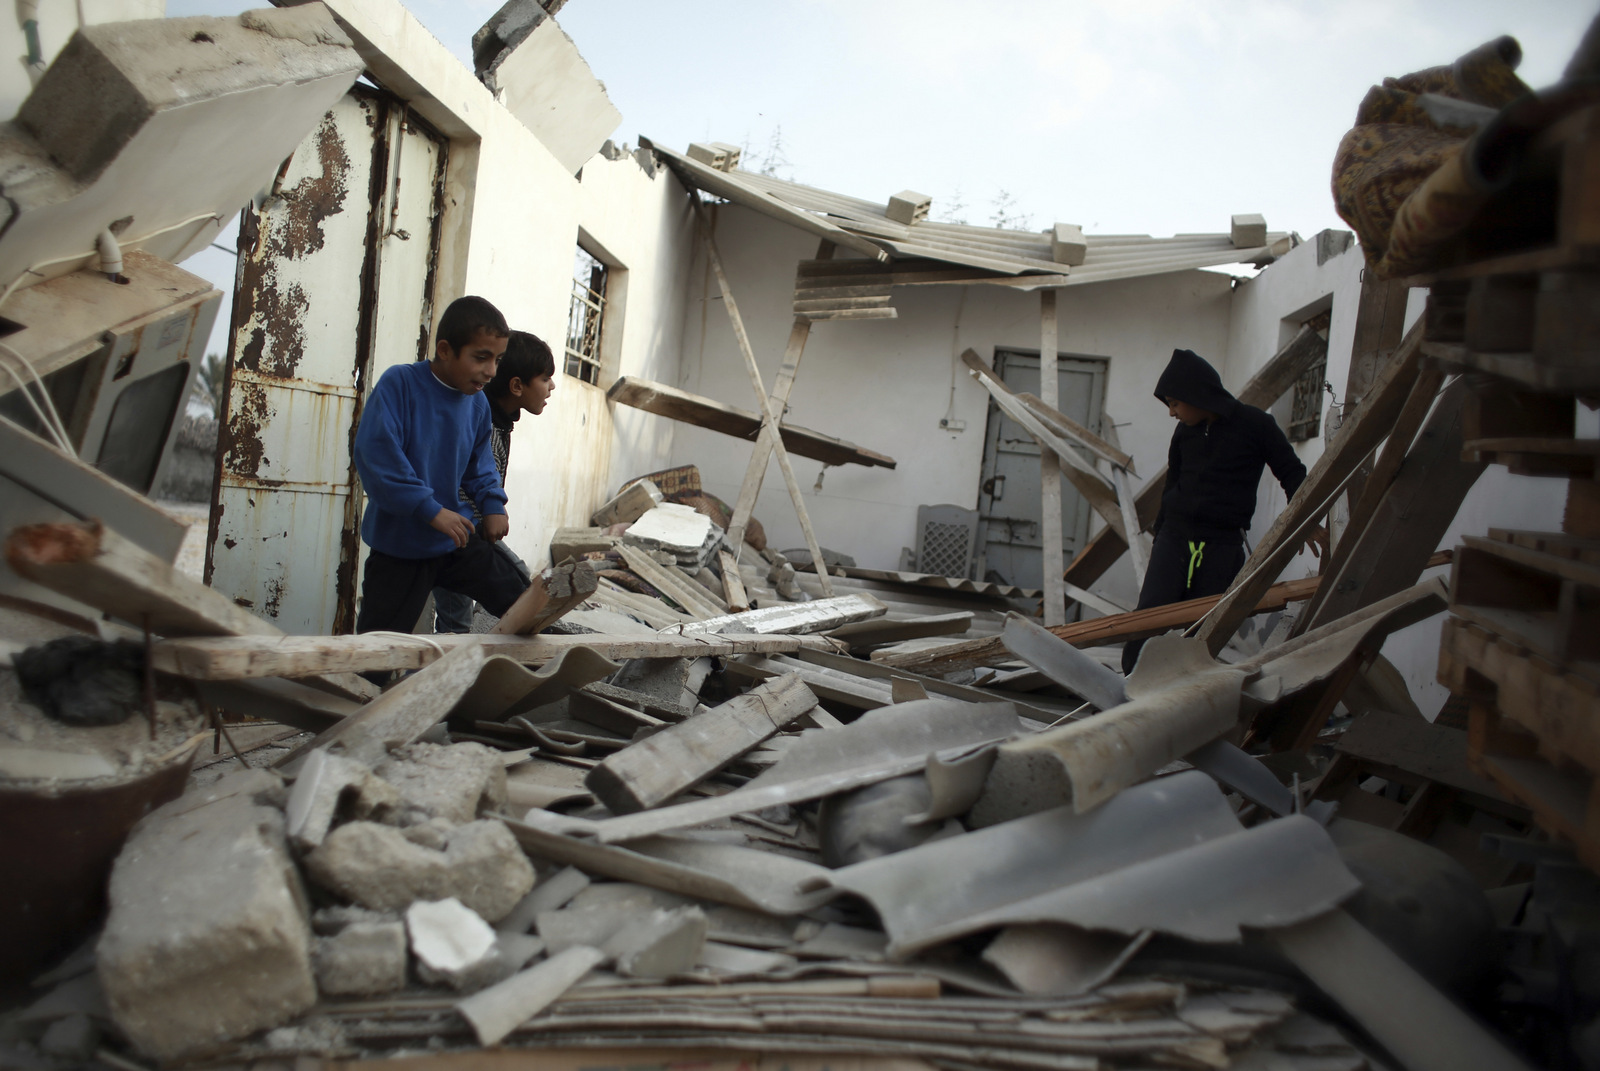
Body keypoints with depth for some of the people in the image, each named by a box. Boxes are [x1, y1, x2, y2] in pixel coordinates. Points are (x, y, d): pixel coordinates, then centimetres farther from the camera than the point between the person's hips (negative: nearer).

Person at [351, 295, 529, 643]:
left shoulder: (478, 403, 2)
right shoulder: (400, 383, -17)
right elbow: (374, 454, -26)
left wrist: (492, 503, 0)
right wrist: (430, 510, -27)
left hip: (457, 539, 5)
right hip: (399, 545, -5)